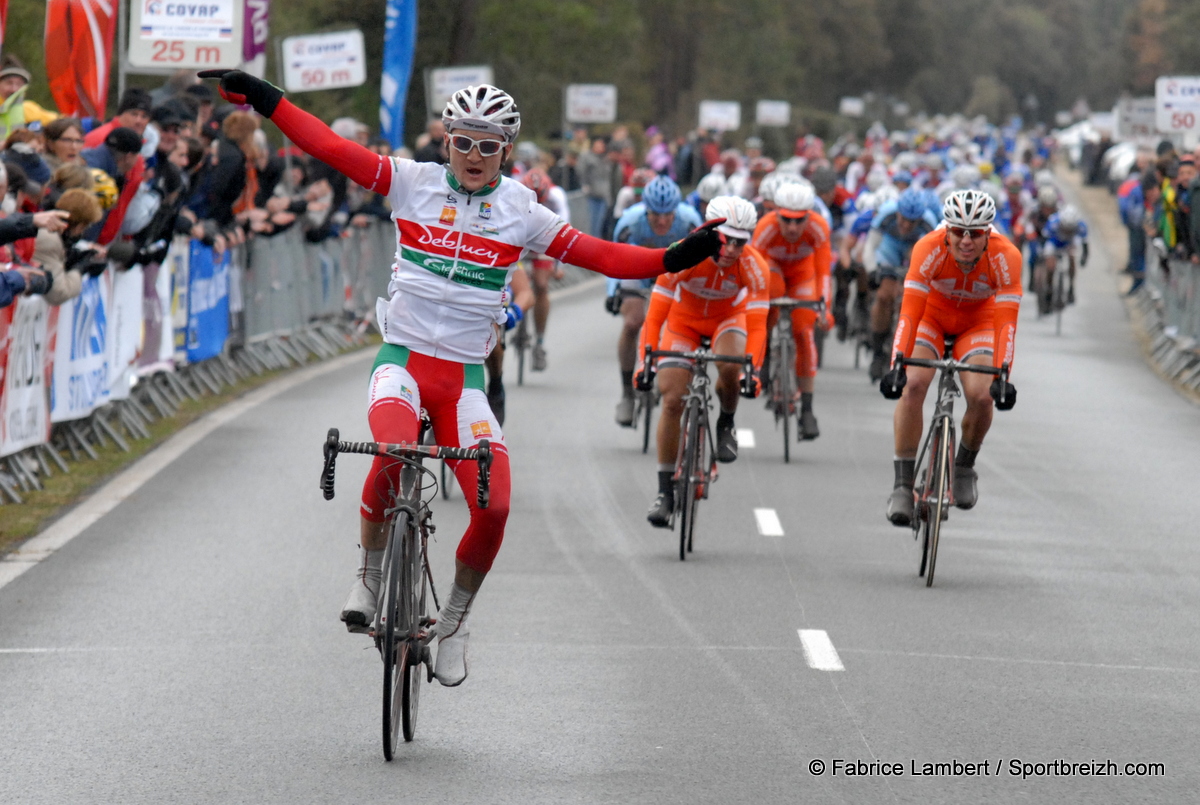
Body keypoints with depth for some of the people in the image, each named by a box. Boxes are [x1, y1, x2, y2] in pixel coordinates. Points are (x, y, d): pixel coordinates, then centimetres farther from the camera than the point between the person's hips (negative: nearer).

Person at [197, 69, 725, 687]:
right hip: (402, 358, -2)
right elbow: (330, 147, -3)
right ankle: (368, 577, -7)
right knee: (393, 456, -34)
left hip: (464, 376, 2)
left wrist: (676, 258, -12)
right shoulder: (413, 182, 2)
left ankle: (454, 620, 11)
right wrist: (261, 98, -11)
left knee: (494, 506, -15)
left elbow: (600, 256, 0)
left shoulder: (521, 212, 4)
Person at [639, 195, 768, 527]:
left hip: (728, 317, 0)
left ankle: (726, 424, -1)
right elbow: (656, 313, -31)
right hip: (683, 319, 0)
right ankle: (665, 492, -1)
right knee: (672, 401, -10)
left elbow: (757, 324, -30)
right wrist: (646, 360, -39)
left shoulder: (754, 266, -30)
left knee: (730, 366, -34)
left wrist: (754, 371, -42)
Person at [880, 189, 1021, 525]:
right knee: (913, 385, -24)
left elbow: (1006, 320, -35)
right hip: (932, 313, 0)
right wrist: (898, 364, -46)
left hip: (978, 320, 0)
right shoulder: (930, 248, -33)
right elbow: (910, 311, -36)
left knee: (982, 397, -20)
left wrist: (1002, 376, -45)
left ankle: (964, 466, 10)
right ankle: (903, 485, -17)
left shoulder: (1005, 257, -32)